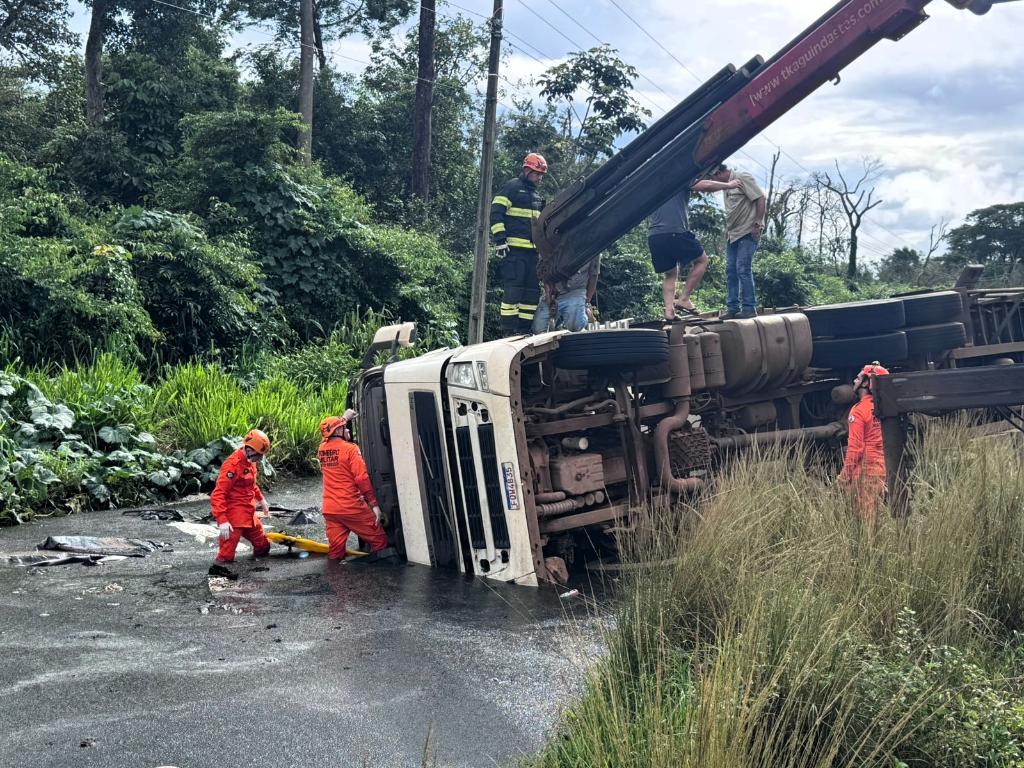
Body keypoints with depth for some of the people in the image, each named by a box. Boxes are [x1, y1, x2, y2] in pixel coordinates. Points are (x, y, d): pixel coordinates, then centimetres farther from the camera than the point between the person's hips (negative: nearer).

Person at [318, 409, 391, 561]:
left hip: (329, 510, 6)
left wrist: (344, 418, 41)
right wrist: (374, 504, -11)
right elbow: (362, 479, -15)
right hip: (351, 507, -6)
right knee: (379, 541, 4)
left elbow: (331, 437, 33)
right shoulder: (350, 449, -9)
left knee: (335, 551, 8)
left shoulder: (321, 449, 8)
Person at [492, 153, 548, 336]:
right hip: (514, 249, -9)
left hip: (532, 251, 9)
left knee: (532, 291, 7)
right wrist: (500, 240, -17)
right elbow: (495, 214, -10)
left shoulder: (536, 195, 23)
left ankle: (524, 329, 12)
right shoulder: (512, 188, -3)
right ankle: (509, 332, -11)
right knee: (513, 290, -13)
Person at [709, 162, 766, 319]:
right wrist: (727, 229, 13)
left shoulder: (742, 178, -10)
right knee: (731, 270, 5)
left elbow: (760, 199, -14)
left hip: (747, 233, -9)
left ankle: (749, 308, -7)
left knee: (743, 269, -12)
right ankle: (732, 308, 9)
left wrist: (757, 224, -17)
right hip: (732, 234, 9)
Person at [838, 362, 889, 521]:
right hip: (884, 467, 6)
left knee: (866, 514, -2)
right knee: (882, 513, 11)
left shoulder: (859, 410, -12)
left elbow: (855, 446, -14)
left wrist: (846, 472, -9)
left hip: (865, 468, -6)